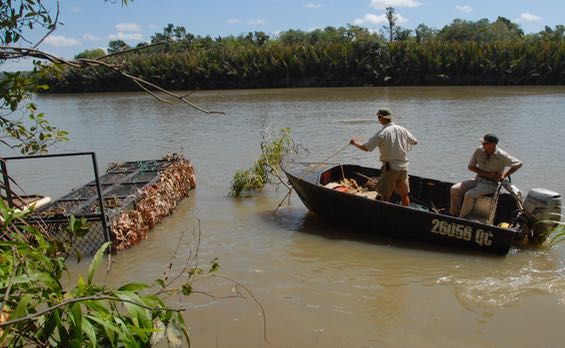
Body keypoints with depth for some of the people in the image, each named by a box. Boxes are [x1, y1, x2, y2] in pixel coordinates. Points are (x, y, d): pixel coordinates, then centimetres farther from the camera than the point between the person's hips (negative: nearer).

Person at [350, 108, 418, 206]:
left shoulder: (381, 133, -13)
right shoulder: (402, 130, 1)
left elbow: (366, 148, -11)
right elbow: (415, 142, 16)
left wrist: (355, 143, 6)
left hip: (390, 168, -5)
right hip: (403, 167, 5)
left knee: (385, 196, 3)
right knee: (404, 195, 16)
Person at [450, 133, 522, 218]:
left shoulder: (502, 156, -14)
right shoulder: (479, 150, -3)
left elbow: (519, 164, -3)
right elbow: (471, 167, 3)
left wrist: (504, 175, -10)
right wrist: (486, 173, -9)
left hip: (491, 183, -5)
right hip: (478, 179, 5)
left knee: (469, 195, -30)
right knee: (455, 189, -14)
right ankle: (453, 216, -7)